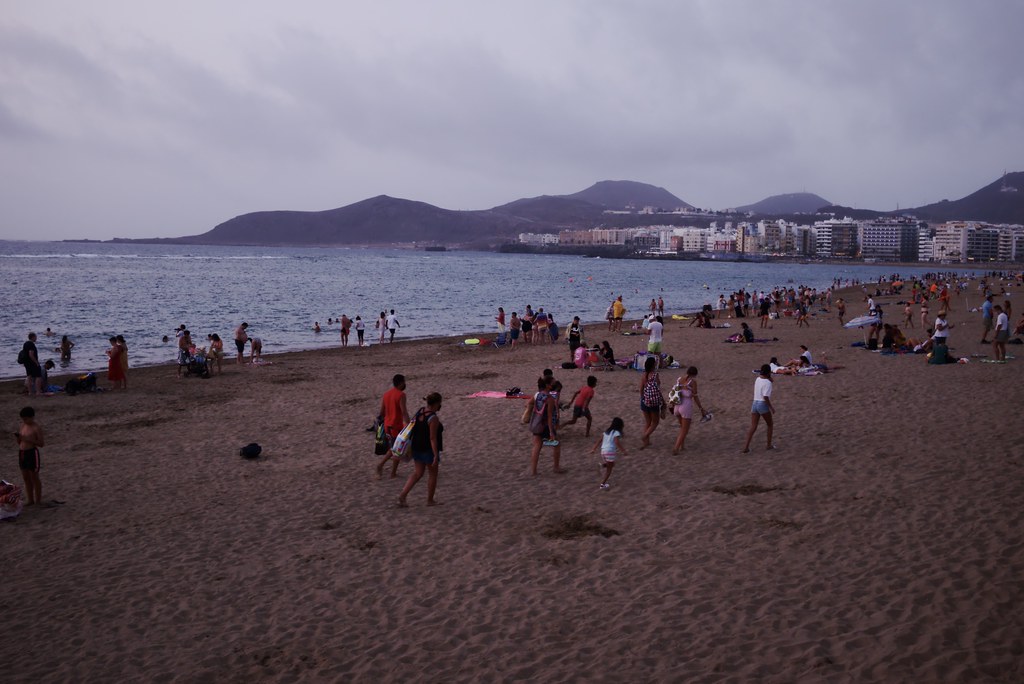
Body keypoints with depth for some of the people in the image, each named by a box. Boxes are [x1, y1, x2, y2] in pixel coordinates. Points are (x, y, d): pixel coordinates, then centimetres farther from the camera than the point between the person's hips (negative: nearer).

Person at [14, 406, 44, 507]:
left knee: (34, 478, 2)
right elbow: (19, 442, 17)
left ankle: (38, 500, 12)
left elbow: (41, 443, -15)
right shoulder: (23, 426, 9)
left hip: (32, 453, -7)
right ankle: (30, 500, 23)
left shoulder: (36, 428, -10)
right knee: (26, 478, 13)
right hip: (22, 453, 7)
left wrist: (28, 439, -22)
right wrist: (17, 437, -5)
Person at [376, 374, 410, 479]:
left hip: (387, 425, 7)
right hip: (397, 426, -7)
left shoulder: (386, 394, 7)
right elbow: (404, 412, -21)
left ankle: (380, 464, 4)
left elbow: (381, 412, 10)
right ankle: (393, 473, 12)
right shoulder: (401, 395, -15)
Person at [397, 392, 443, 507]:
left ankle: (402, 495, 3)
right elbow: (432, 438, -22)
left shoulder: (419, 412, 3)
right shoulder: (433, 418, -21)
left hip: (417, 448, 7)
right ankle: (430, 500, 23)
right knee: (432, 474, 12)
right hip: (429, 450, -7)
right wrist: (436, 456, -19)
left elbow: (413, 430, 11)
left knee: (417, 473, 15)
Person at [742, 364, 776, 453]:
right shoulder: (767, 382, -14)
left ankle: (746, 447, -6)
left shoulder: (758, 379, 9)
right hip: (763, 405, -6)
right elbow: (766, 397, -21)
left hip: (755, 403, 6)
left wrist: (769, 378, 11)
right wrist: (771, 407, -13)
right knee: (770, 425, 16)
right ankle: (769, 445, 21)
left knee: (753, 427, 5)